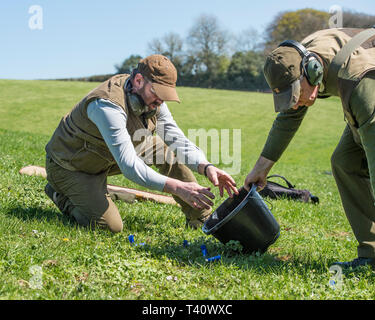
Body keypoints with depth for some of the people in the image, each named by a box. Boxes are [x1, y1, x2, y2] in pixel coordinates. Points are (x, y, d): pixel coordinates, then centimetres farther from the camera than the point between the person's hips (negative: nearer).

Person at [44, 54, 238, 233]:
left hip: (106, 158, 8)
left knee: (167, 149, -3)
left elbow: (178, 140, -8)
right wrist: (176, 186, -46)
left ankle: (201, 219, 5)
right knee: (111, 226, -21)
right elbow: (129, 166, -40)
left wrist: (206, 167, -27)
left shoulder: (151, 100, -9)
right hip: (69, 165, -8)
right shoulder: (107, 105, -35)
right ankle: (62, 196, 6)